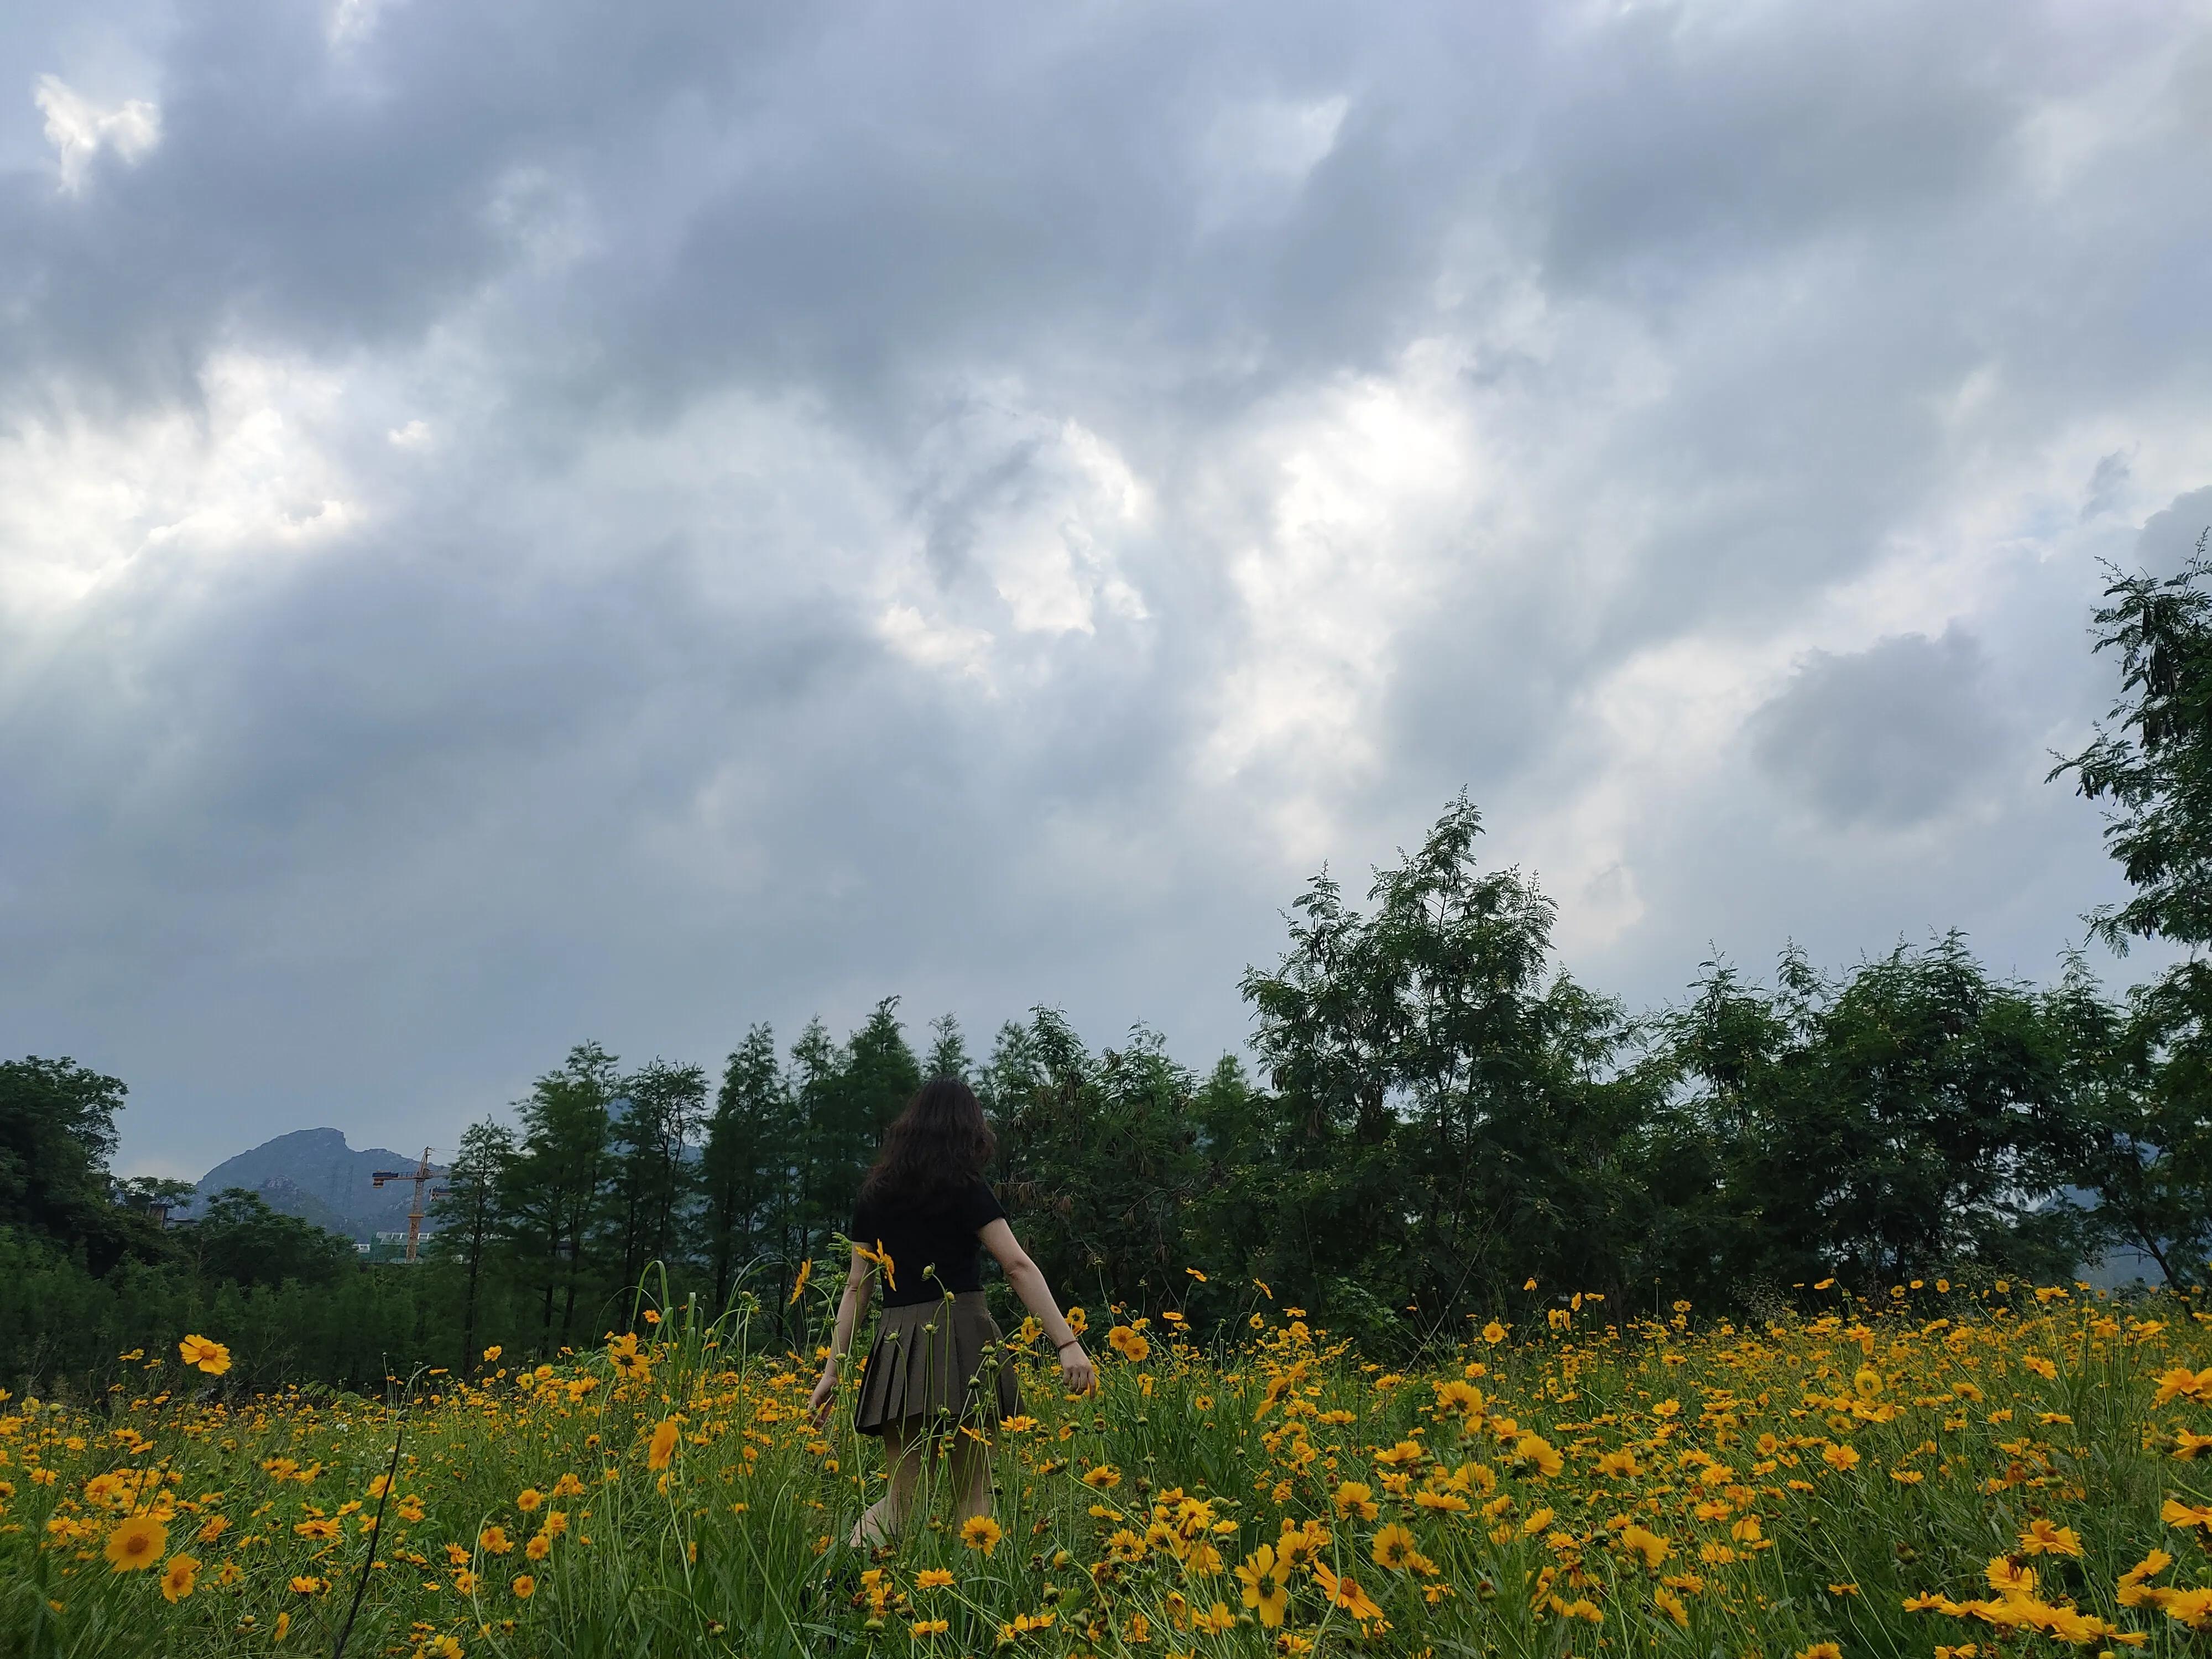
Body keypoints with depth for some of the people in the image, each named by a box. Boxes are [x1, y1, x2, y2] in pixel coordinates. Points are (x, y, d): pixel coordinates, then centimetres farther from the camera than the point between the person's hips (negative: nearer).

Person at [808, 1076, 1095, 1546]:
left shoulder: (875, 1195, 12)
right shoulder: (964, 1189, -1)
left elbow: (856, 1287, 12)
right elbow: (1019, 1268, -10)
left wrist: (832, 1371, 14)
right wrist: (1068, 1343, -14)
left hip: (897, 1349, 4)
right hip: (961, 1339, -4)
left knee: (899, 1500, 6)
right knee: (972, 1494, 4)